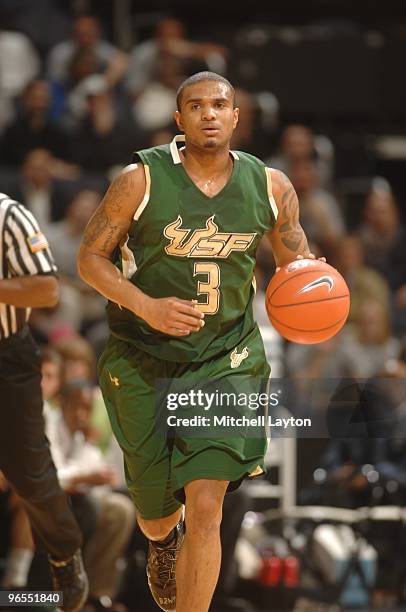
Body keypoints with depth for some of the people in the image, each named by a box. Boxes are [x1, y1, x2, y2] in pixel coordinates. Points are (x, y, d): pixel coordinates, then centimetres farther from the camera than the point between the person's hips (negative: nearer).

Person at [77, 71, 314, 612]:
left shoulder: (271, 187, -3)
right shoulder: (142, 180, -12)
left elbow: (294, 254, 14)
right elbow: (90, 257, -7)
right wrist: (147, 306, -22)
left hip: (227, 359, 1)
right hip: (143, 360, 0)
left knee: (205, 507, -16)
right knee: (156, 517, 14)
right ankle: (163, 545, 55)